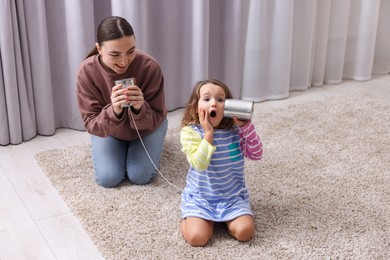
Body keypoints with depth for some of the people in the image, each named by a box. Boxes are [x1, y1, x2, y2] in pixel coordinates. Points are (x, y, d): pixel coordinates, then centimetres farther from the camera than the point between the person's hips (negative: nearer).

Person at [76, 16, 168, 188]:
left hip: (146, 127, -1)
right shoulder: (86, 72, -31)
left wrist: (140, 109, -49)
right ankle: (122, 148, 20)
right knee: (107, 179, -12)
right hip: (109, 130, 1)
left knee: (140, 176, -14)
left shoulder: (149, 66, -34)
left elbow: (155, 119, -26)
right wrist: (113, 111, -48)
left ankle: (136, 147, 20)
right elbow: (91, 125, -27)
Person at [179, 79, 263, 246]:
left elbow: (256, 154, -11)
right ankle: (190, 218, 12)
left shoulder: (236, 130, -4)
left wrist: (246, 125, -19)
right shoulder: (190, 132, -13)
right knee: (196, 237, -22)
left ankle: (226, 219, 13)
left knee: (244, 232, -20)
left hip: (233, 197, 2)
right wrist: (208, 133, -26)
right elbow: (199, 164, -25)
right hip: (200, 197, -2)